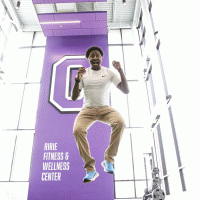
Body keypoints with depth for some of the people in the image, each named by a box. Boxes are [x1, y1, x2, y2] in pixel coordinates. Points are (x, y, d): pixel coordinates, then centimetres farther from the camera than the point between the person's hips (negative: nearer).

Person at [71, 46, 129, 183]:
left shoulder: (110, 73, 4)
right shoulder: (83, 74, 5)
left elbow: (126, 91, -4)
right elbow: (74, 97, -1)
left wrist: (120, 70, -12)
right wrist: (78, 79, -15)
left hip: (105, 109, 0)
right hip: (88, 109, 1)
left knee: (120, 123, -32)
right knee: (78, 130, -29)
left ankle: (109, 159, -14)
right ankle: (90, 169, -14)